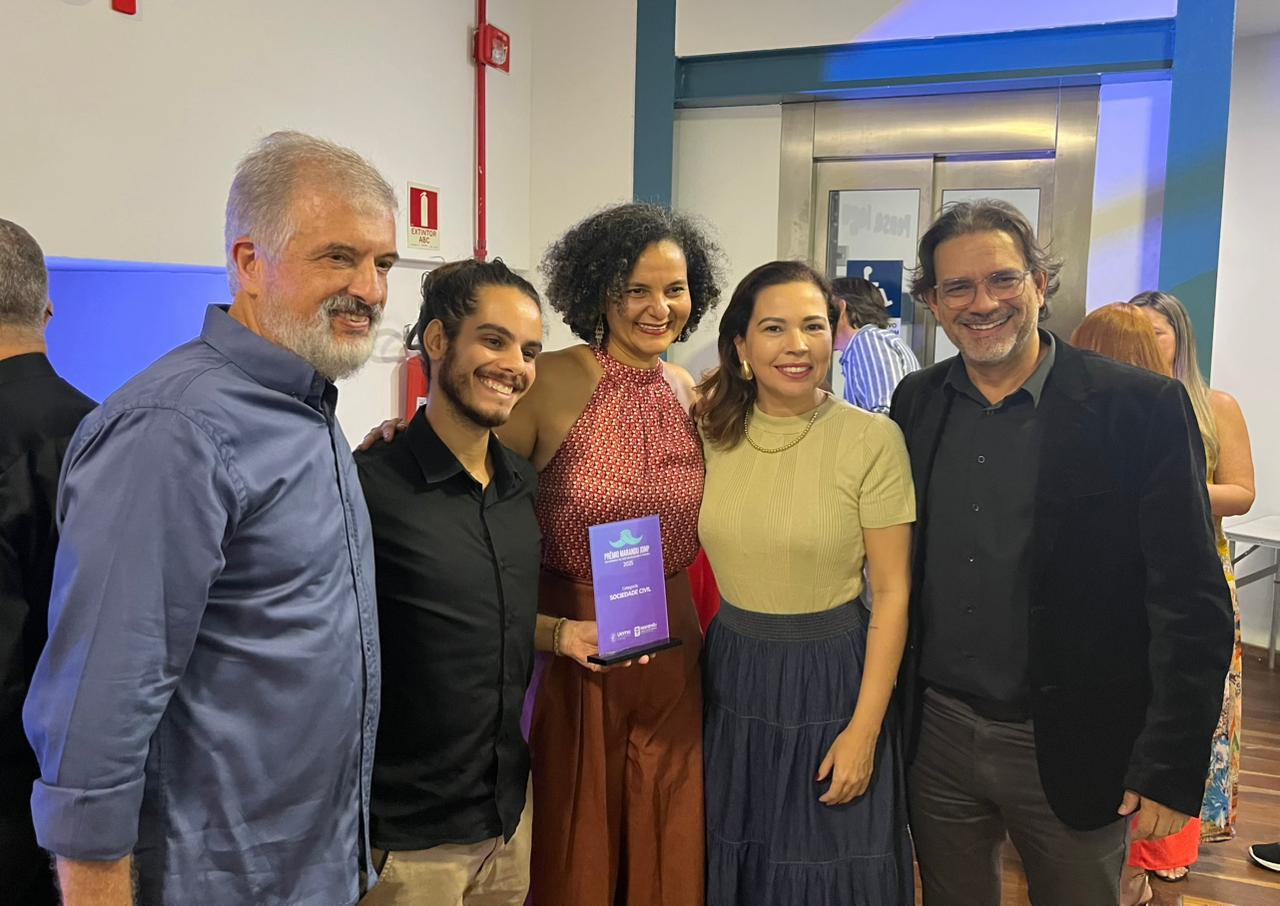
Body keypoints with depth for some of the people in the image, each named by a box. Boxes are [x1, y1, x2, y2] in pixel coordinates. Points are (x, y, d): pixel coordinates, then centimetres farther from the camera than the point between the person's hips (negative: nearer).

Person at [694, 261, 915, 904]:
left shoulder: (872, 439, -12)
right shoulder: (709, 433, -2)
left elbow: (892, 591, -9)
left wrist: (864, 730, -11)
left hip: (832, 682, -3)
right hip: (730, 678, 3)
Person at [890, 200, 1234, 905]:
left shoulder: (1144, 409, -12)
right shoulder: (916, 403, 1)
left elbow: (1192, 604, -11)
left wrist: (1173, 767, -13)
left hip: (1073, 753, -3)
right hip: (935, 738, 4)